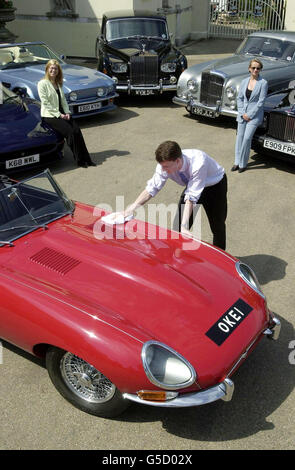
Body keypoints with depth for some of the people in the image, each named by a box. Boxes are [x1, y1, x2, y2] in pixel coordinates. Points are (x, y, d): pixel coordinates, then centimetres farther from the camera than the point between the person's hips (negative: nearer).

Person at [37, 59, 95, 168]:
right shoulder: (42, 84, -6)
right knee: (70, 132, -22)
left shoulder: (58, 83, 17)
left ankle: (86, 159, -14)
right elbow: (45, 103, -12)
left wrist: (67, 113, -1)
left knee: (77, 130, -15)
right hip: (49, 116, -6)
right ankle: (79, 160, -13)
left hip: (61, 114, 6)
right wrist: (59, 115, -16)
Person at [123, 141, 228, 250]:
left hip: (215, 185, -5)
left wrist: (184, 226, -43)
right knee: (178, 227, 1)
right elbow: (152, 188, -19)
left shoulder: (198, 164, -42)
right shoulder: (165, 165, -27)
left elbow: (191, 196, -41)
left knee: (218, 227, 3)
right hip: (192, 185, 5)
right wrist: (132, 207, -28)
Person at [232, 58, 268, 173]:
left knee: (247, 138, -9)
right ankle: (237, 162, 15)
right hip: (242, 114, 5)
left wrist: (250, 115, -12)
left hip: (255, 115, -4)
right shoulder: (244, 81, 6)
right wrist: (242, 113, -4)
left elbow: (261, 101, -11)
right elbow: (239, 98, 8)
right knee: (239, 137, 6)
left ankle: (243, 164, 2)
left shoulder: (263, 83, -8)